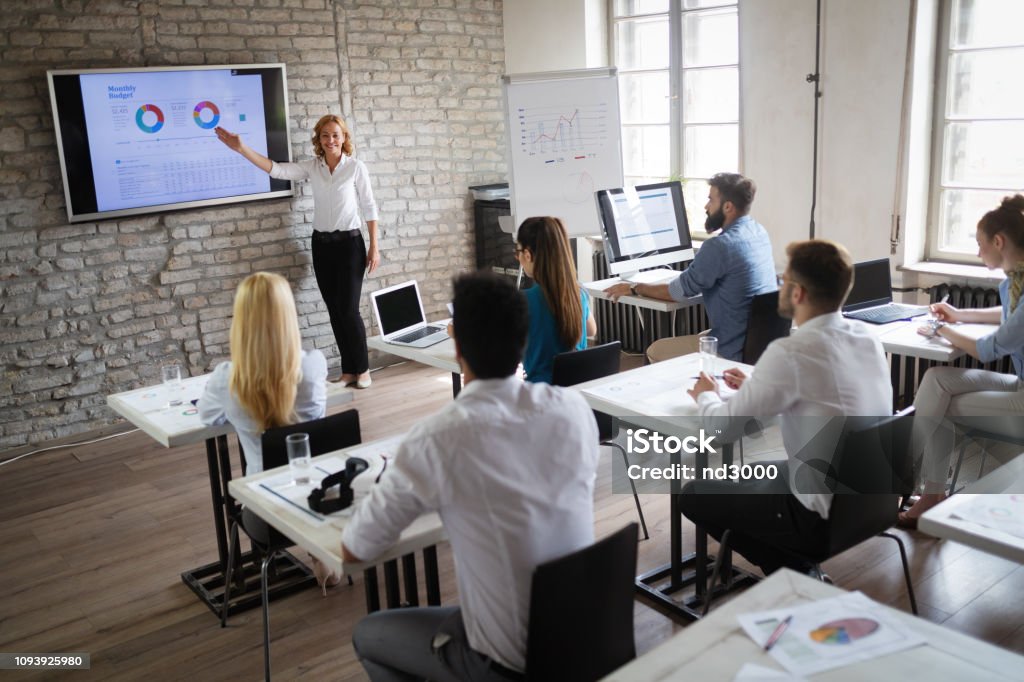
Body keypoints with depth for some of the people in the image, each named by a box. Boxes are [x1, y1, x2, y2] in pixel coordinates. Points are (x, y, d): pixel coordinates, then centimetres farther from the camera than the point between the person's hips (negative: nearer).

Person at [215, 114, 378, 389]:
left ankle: (362, 369, 11)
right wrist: (241, 148, -18)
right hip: (321, 244, 4)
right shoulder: (312, 168, 4)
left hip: (349, 243, -4)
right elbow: (276, 169, -6)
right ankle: (348, 370, 17)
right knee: (335, 310, 7)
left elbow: (369, 208, -4)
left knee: (348, 309, -6)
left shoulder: (356, 167, -5)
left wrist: (374, 247, -6)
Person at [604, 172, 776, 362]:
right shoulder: (759, 232, 4)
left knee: (656, 351, 8)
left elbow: (678, 292, -13)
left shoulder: (720, 246, -23)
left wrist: (634, 288, 0)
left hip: (735, 352, -9)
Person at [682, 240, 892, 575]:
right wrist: (756, 386, 18)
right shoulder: (865, 336, -1)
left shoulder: (790, 352, -25)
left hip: (827, 516, -8)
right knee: (750, 476, 29)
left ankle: (796, 577, 13)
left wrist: (706, 396, 8)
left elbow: (724, 426, -14)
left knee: (695, 495, 9)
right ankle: (803, 573, 22)